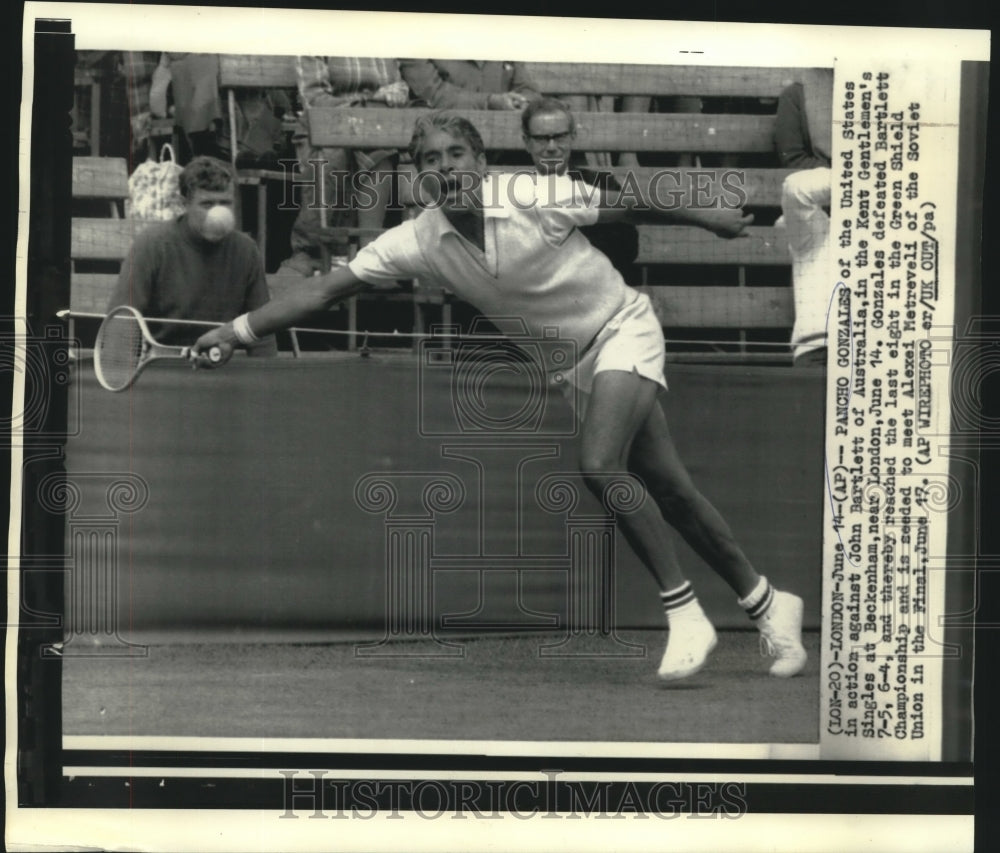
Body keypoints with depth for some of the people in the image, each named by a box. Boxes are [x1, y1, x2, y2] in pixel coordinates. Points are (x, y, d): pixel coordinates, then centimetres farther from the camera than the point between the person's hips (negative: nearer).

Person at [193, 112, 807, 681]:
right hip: (574, 364, 5)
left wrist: (711, 219, 6)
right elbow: (326, 292, -11)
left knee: (599, 466, -26)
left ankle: (687, 616, -15)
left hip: (624, 328, -4)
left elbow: (631, 206, -7)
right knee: (670, 491, 6)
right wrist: (240, 330, -19)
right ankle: (767, 603, 22)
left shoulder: (537, 197, -23)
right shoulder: (419, 242, -13)